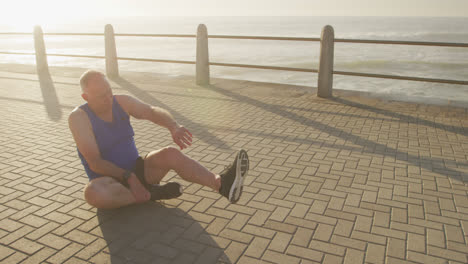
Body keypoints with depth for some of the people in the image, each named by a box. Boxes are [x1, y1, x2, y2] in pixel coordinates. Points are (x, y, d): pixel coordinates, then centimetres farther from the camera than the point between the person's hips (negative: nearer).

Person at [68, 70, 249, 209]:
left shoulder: (122, 102, -2)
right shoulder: (78, 117, -15)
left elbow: (152, 112, -19)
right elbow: (95, 162, -19)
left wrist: (174, 127, -40)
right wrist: (128, 177, -28)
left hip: (136, 169, 4)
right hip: (110, 180, -3)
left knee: (170, 154, -25)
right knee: (93, 192, -39)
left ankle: (221, 183, -44)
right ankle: (151, 194, -22)